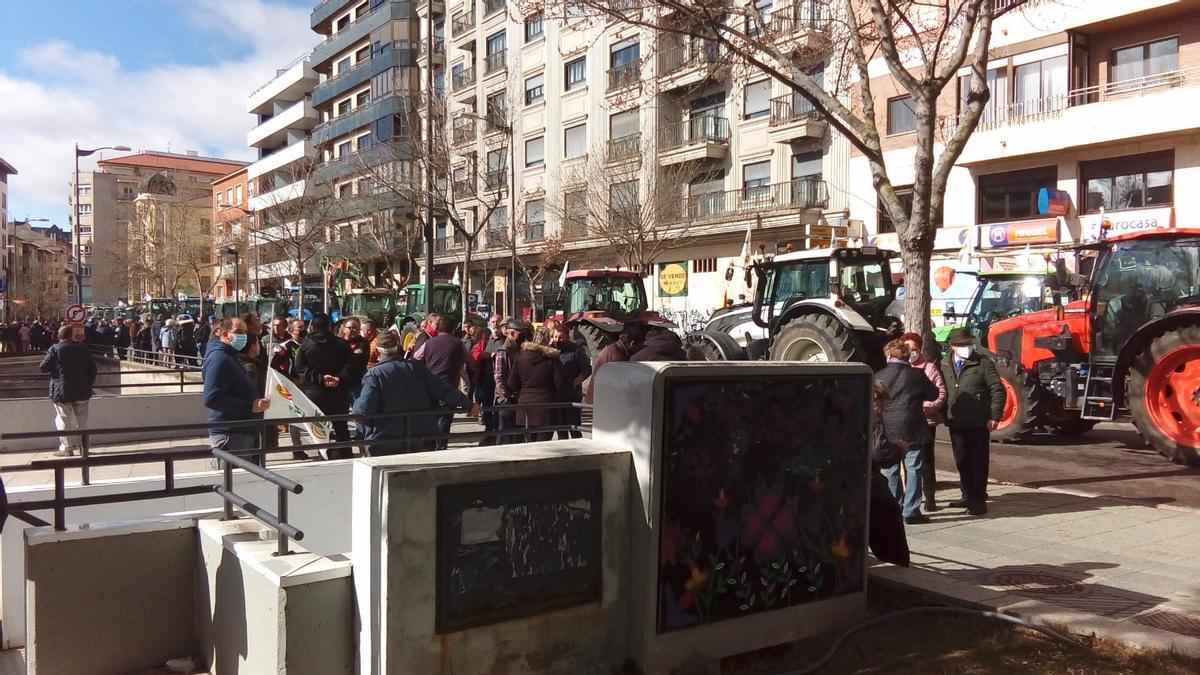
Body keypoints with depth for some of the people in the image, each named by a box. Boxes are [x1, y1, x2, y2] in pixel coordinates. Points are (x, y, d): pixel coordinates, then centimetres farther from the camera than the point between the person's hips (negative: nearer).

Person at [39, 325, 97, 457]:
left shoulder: (55, 349, -9)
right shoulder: (83, 348, 2)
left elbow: (43, 368, -6)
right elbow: (92, 368, 5)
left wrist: (46, 357, 13)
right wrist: (89, 383, 16)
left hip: (62, 392, -3)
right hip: (82, 391, 3)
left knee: (64, 420, 4)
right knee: (81, 420, 12)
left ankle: (67, 448, 5)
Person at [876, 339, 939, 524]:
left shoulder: (878, 377, -2)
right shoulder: (917, 375, -4)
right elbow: (933, 395, 9)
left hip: (888, 431, 2)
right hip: (913, 431, -2)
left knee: (891, 471, 12)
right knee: (914, 469, 4)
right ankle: (911, 511, 2)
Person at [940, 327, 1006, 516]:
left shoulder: (983, 363, -4)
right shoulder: (944, 366, 8)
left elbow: (997, 390, -5)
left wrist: (994, 416, -11)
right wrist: (943, 416, 8)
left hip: (978, 423, -4)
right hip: (955, 423, 5)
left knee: (978, 461, 1)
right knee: (961, 461, 13)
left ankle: (978, 500, 8)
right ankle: (968, 496, 27)